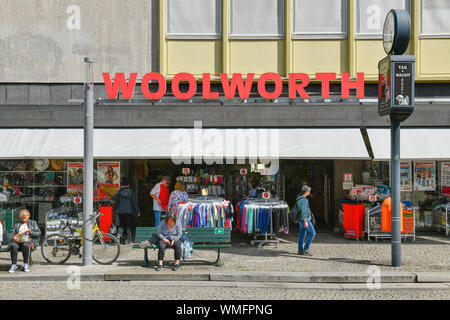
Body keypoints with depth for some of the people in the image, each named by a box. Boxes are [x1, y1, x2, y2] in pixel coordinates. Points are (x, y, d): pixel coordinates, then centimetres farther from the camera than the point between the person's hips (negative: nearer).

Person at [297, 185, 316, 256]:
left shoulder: (299, 199, 13)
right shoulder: (304, 200, -18)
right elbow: (303, 211, -25)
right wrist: (305, 221, -27)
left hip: (301, 220, 10)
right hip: (305, 219, -10)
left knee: (302, 234, 11)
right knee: (312, 233, -4)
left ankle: (300, 250, 12)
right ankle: (306, 249, -5)